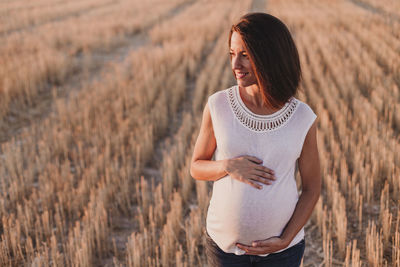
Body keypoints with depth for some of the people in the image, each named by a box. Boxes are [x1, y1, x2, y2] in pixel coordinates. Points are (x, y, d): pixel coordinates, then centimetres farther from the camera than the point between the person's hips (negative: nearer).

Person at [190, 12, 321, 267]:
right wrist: (228, 166, -20)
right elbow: (196, 167, -1)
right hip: (225, 242, 1)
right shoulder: (218, 105, -11)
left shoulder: (303, 118, -11)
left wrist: (285, 240, -10)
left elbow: (312, 189, -2)